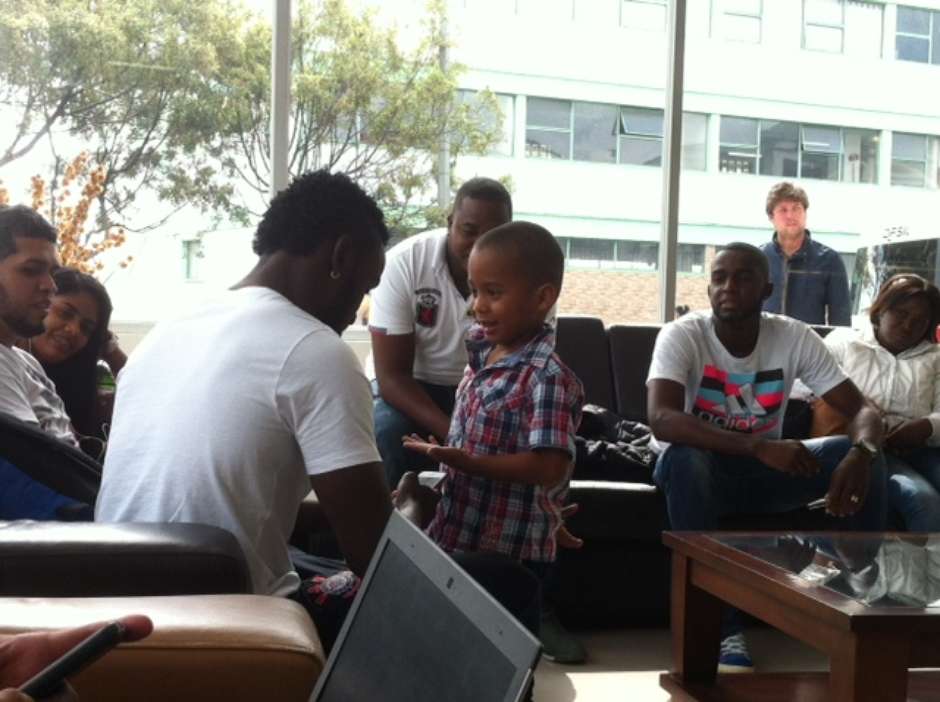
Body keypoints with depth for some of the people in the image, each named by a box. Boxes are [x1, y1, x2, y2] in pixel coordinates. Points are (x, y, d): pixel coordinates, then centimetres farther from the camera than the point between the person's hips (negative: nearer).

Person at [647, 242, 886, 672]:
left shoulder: (795, 338, -10)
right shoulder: (682, 335, -20)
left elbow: (862, 410, -13)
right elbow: (662, 419, -36)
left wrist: (861, 453, -38)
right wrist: (758, 446, -46)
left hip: (764, 468, 3)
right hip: (701, 466, -3)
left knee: (864, 456, -20)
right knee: (684, 460, -39)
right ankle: (721, 626, -27)